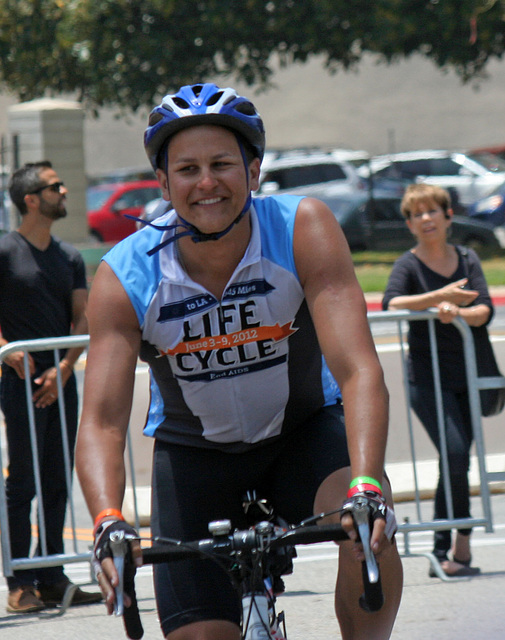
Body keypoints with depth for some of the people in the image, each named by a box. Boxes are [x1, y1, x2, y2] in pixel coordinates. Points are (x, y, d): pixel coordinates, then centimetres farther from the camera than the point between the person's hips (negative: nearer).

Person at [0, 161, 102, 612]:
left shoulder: (70, 257, 13)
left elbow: (82, 319, 9)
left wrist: (64, 369, -5)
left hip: (63, 380, 6)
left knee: (58, 483, 7)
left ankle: (52, 578, 13)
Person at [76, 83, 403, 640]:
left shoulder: (302, 229, -24)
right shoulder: (123, 277, -21)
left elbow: (359, 370, -33)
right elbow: (101, 421, -27)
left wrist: (365, 485, -49)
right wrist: (108, 525, -47)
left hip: (303, 430, -1)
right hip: (194, 454, 1)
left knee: (368, 523, -32)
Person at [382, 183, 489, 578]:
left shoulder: (467, 260, 8)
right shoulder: (409, 265, -3)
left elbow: (485, 311, -4)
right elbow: (391, 303, -24)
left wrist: (456, 311, -25)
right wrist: (440, 297, -34)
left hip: (465, 374, 4)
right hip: (427, 377, -4)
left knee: (456, 465, 6)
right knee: (455, 456, -18)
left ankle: (443, 552, 14)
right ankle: (462, 542, -7)